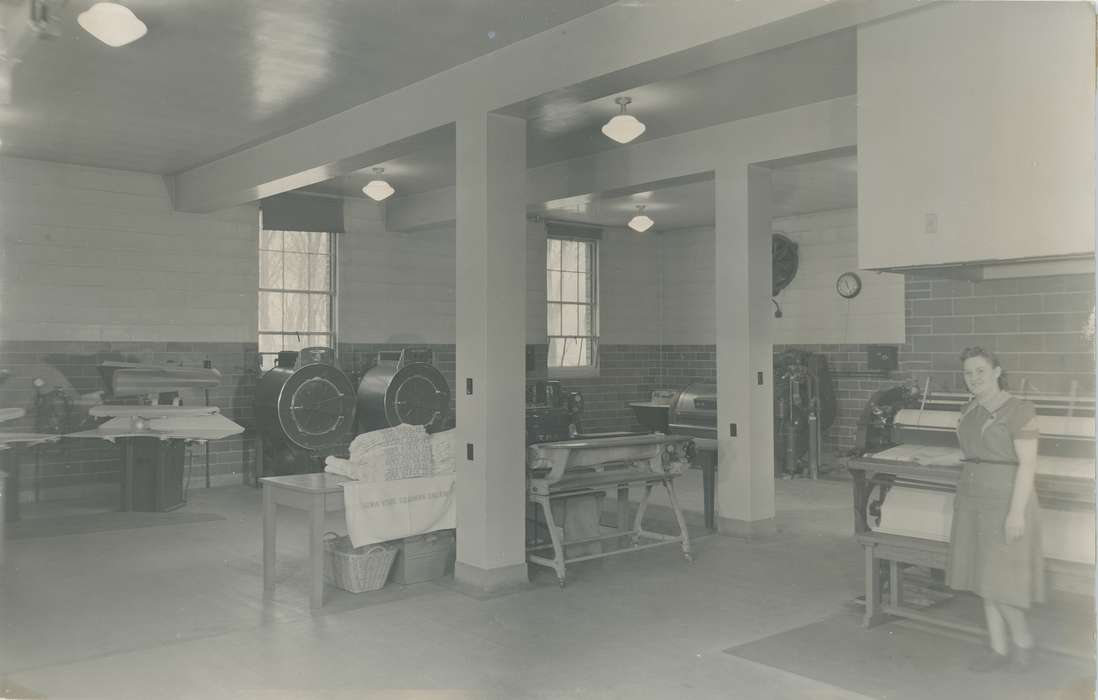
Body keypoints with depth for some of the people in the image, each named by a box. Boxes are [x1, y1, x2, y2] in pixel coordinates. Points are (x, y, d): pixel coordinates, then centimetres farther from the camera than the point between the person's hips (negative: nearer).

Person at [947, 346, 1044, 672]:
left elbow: (1028, 464, -18)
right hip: (975, 502, 8)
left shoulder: (1019, 410, -16)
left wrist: (1016, 511, -22)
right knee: (984, 576, 9)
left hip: (1006, 503, -8)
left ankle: (1023, 638, 19)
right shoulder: (970, 411, 8)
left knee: (998, 579, -4)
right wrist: (965, 504, 16)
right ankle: (999, 649, 18)